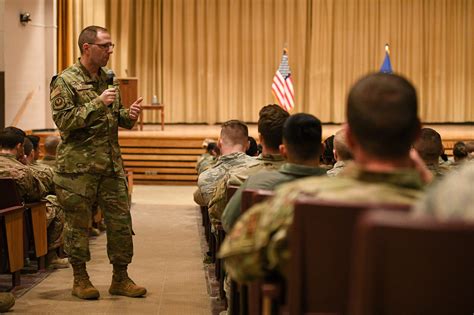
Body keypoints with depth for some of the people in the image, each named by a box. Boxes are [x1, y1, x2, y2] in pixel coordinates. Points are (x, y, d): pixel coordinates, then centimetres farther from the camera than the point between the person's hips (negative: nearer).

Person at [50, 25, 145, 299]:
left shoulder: (108, 79, 13)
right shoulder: (65, 81, -7)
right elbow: (64, 121, -16)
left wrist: (128, 115, 0)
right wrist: (97, 103, -21)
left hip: (112, 164, 6)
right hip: (78, 166, -6)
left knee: (121, 220, 5)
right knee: (78, 223, 3)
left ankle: (121, 278, 16)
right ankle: (80, 279, 16)